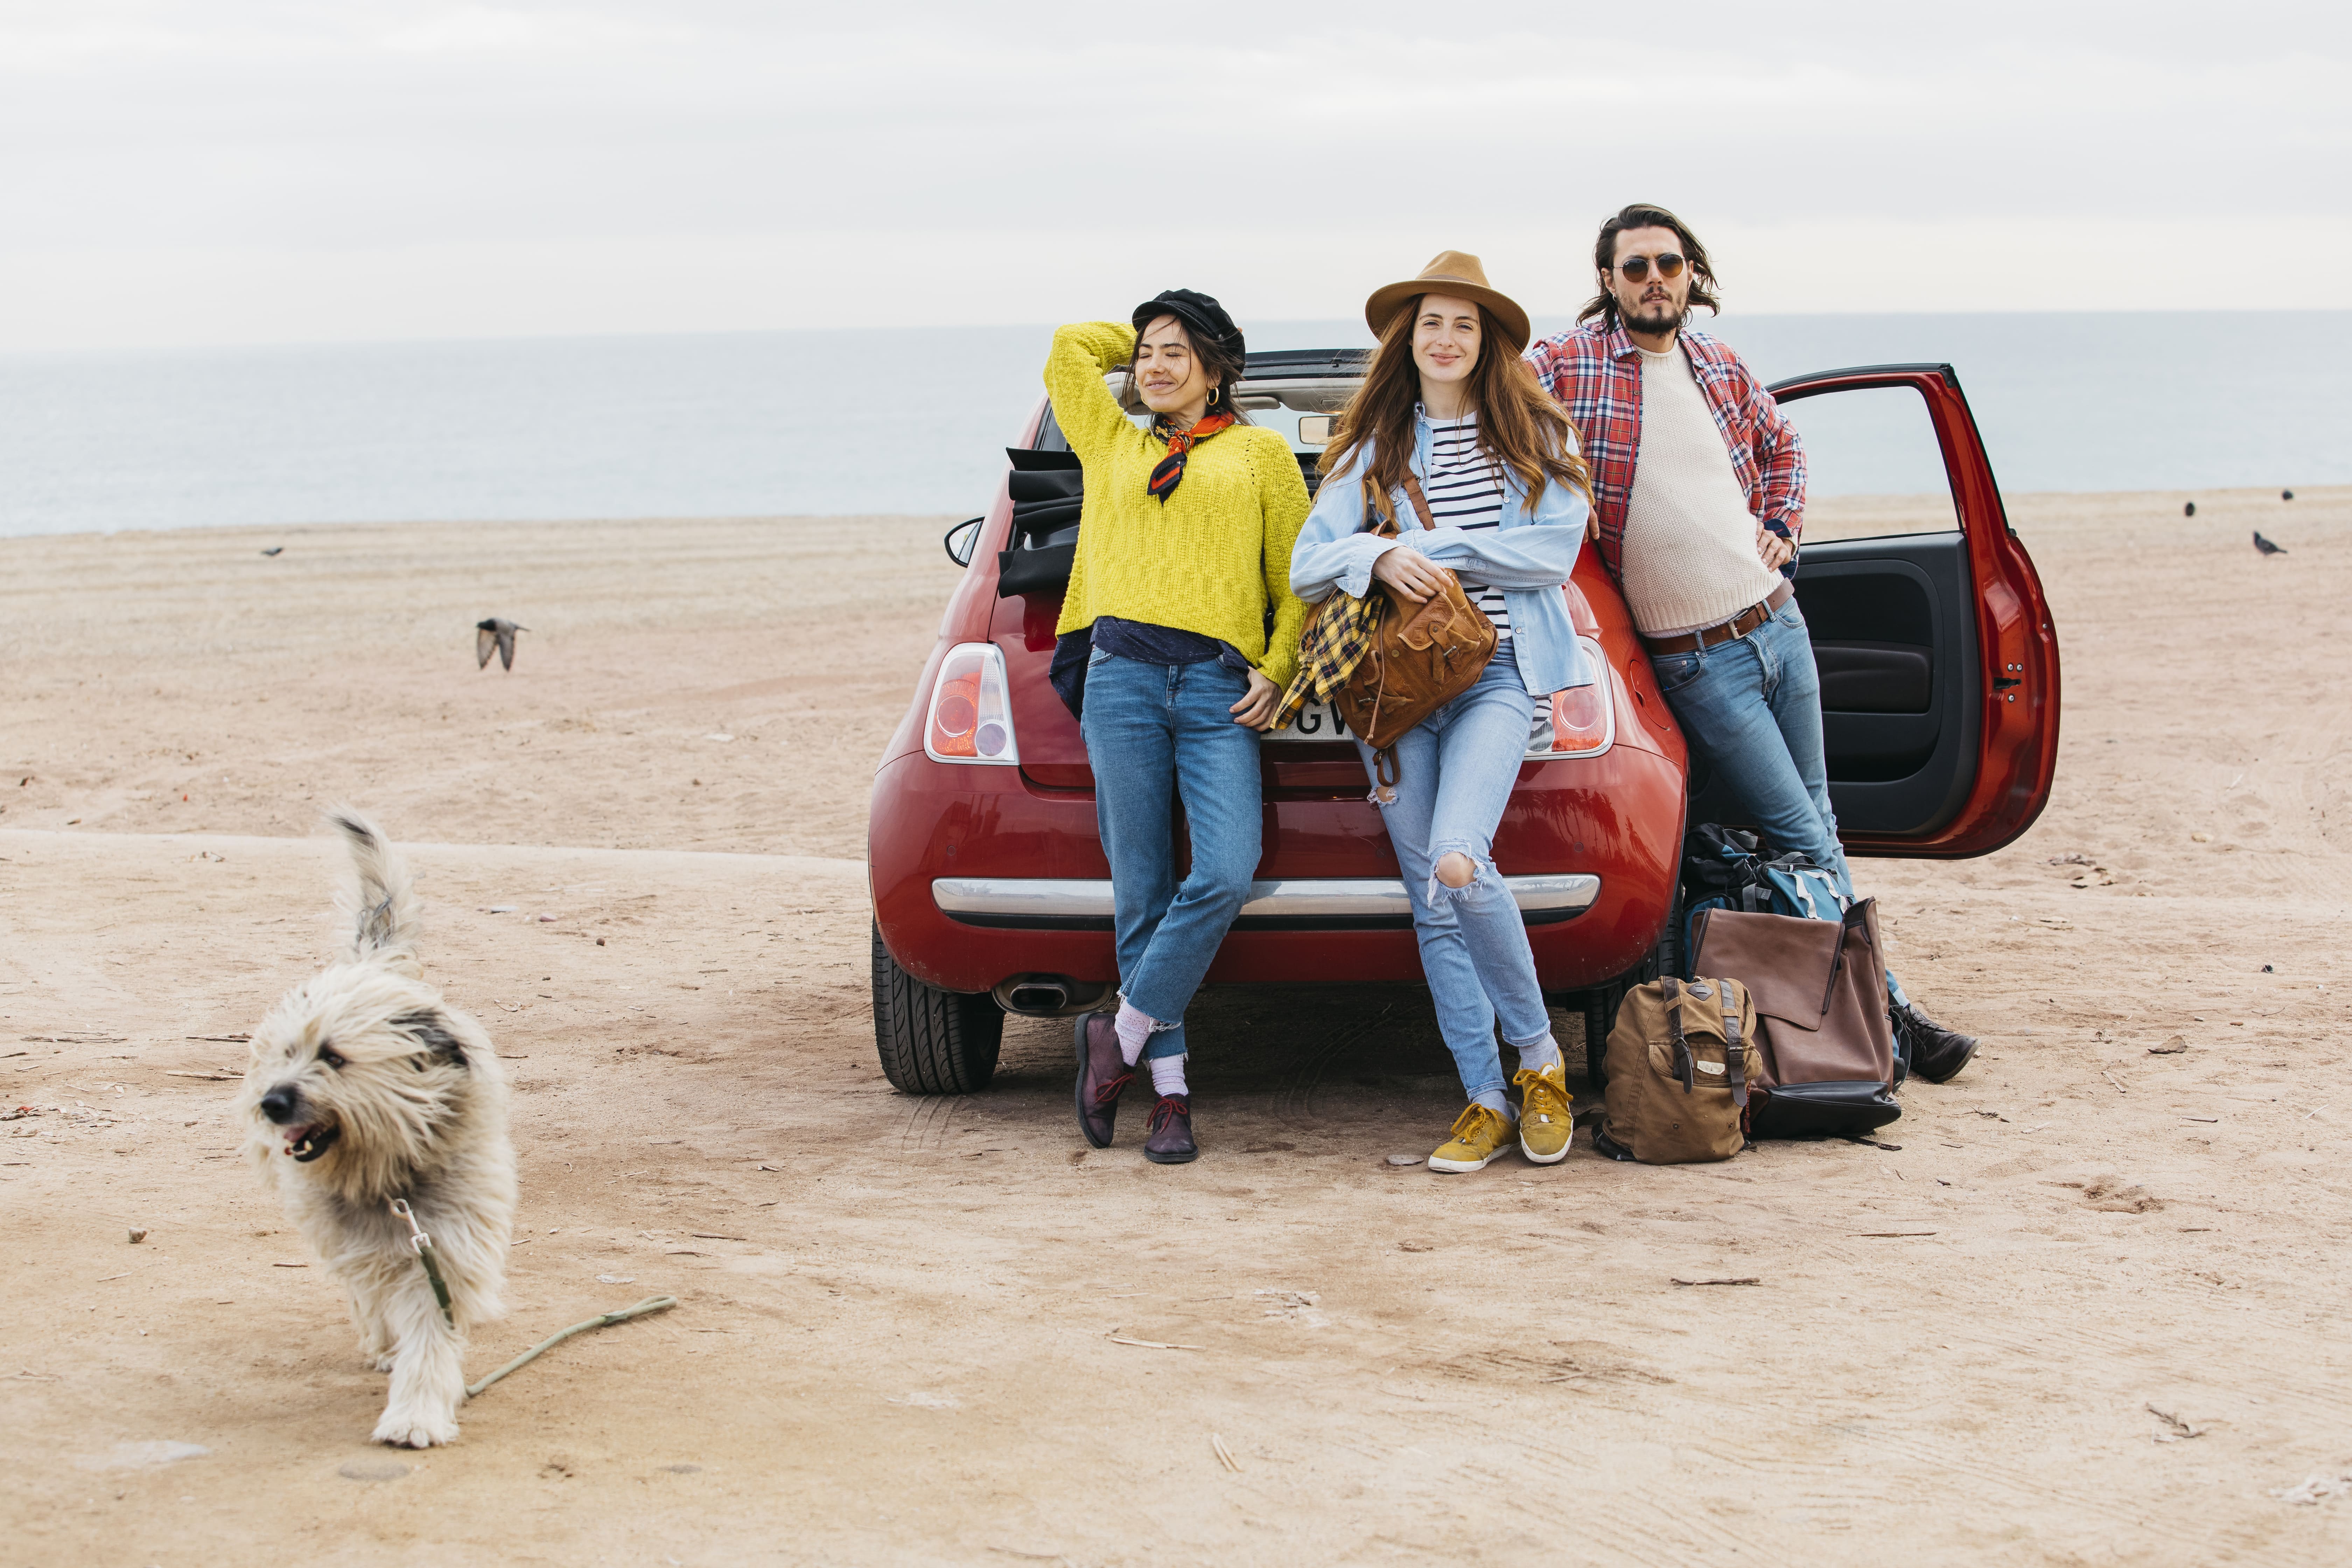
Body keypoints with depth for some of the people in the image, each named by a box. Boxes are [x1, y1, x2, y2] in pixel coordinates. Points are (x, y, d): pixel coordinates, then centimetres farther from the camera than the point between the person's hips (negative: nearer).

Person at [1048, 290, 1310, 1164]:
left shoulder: (1261, 452, 17)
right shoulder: (1114, 445, 24)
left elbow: (1298, 578, 12)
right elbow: (1071, 349, 23)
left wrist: (1276, 671, 0)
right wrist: (1140, 338, 31)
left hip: (1220, 691, -2)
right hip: (1123, 676, 2)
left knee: (1226, 874, -21)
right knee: (1141, 892, -3)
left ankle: (1122, 1034, -6)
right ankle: (1169, 1093, 1)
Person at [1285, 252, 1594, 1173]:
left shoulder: (1534, 436, 10)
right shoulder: (1372, 447, 15)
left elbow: (1556, 549, -3)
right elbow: (1307, 564, 8)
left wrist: (1437, 550, -7)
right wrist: (1379, 559, -13)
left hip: (1497, 674, -3)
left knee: (1458, 862, -25)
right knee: (1432, 902, 0)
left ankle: (1539, 1056, -6)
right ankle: (1486, 1102, 7)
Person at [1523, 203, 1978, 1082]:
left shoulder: (1719, 368, 9)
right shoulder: (1570, 365, -10)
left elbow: (1780, 445, 26)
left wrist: (1780, 527, 10)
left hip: (1779, 622, 6)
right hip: (1696, 660, -6)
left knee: (1816, 825, 13)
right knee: (1802, 840, -4)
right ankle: (1883, 1013, 5)